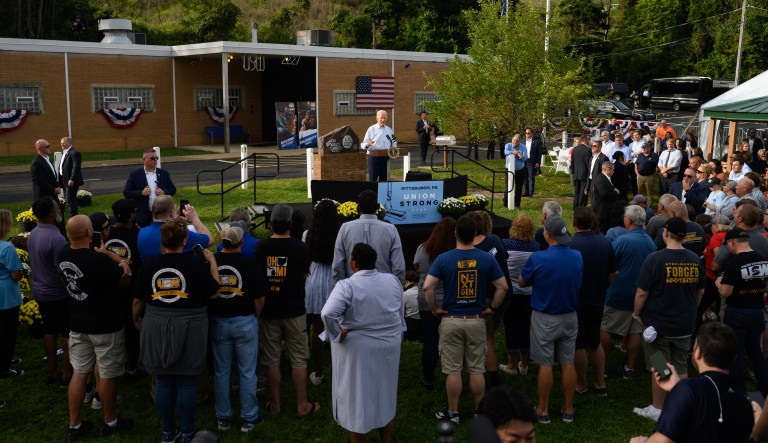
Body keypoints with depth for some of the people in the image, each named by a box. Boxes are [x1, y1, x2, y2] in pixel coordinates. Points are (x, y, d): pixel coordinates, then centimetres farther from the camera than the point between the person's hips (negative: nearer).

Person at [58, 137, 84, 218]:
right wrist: (60, 180, 14)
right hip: (65, 181, 10)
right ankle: (73, 217, 20)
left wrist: (72, 179, -25)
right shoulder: (64, 153, 18)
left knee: (70, 200, -11)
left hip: (71, 181, -10)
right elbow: (62, 167, 19)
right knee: (67, 200, 13)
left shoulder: (74, 153, -13)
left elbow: (76, 167, -20)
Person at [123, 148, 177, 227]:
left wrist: (164, 192, -7)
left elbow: (173, 189, 14)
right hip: (143, 216, -2)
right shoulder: (135, 174, 1)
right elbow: (126, 192, 0)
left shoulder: (164, 173, 9)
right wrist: (141, 193, -15)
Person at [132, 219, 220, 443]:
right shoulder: (195, 262, -12)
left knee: (163, 382, 13)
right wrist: (213, 263, 7)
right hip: (189, 328, -3)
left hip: (156, 327, 3)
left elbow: (138, 300, 5)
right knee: (186, 383, 7)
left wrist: (136, 320, 24)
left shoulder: (150, 264, -3)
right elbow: (214, 292, -3)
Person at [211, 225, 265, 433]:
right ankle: (249, 418, 16)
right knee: (247, 372, 9)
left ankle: (223, 418, 23)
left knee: (221, 372, 14)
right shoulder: (248, 263, -14)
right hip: (244, 322, -2)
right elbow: (259, 298, -9)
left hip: (218, 322, 3)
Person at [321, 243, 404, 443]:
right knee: (385, 393, 20)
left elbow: (327, 314, -31)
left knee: (358, 395, 9)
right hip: (390, 346, 5)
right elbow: (401, 312, 7)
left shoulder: (347, 285, -18)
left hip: (357, 349, -5)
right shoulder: (393, 281, -1)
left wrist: (338, 335, -17)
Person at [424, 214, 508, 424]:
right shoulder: (486, 259, -4)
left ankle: (453, 413, 17)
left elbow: (427, 287, -16)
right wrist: (492, 307, 8)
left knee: (453, 370, 7)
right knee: (477, 370, 11)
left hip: (451, 320, -1)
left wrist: (434, 308, -3)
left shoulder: (444, 259, -10)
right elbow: (503, 286, -3)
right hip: (476, 320, 2)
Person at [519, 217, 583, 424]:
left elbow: (522, 282, -4)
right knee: (568, 363, 12)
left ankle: (543, 410, 15)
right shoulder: (577, 257, -5)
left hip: (544, 319, -4)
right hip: (569, 317, 4)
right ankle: (568, 409, 21)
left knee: (545, 365, 5)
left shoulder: (538, 259, -19)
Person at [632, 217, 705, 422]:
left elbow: (642, 292, -16)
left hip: (658, 325, -4)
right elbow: (700, 292, 10)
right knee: (681, 368, 16)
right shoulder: (695, 260, -2)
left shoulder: (655, 259, -17)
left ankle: (657, 410, 19)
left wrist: (637, 314, -1)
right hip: (685, 326, 4)